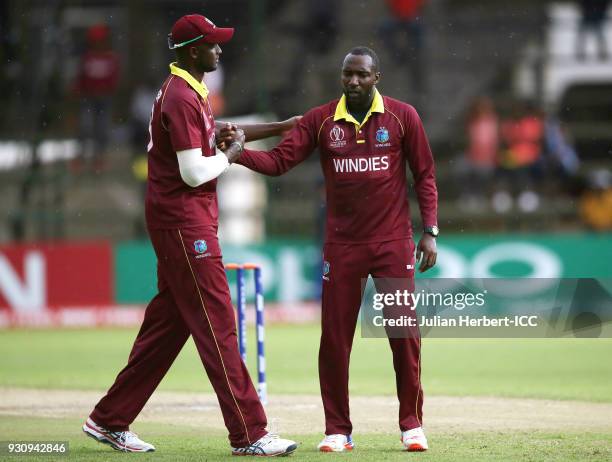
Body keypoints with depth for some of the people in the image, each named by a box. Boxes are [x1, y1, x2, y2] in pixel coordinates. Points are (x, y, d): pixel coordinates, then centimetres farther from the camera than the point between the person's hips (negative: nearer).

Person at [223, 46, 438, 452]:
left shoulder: (402, 117, -1)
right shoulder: (321, 121, 1)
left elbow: (424, 175, 2)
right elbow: (279, 160, -7)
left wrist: (430, 231, -4)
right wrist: (239, 151, -26)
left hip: (393, 243, -1)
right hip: (342, 246, 1)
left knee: (405, 334, 0)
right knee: (334, 338, 1)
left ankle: (412, 425, 13)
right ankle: (337, 430, 10)